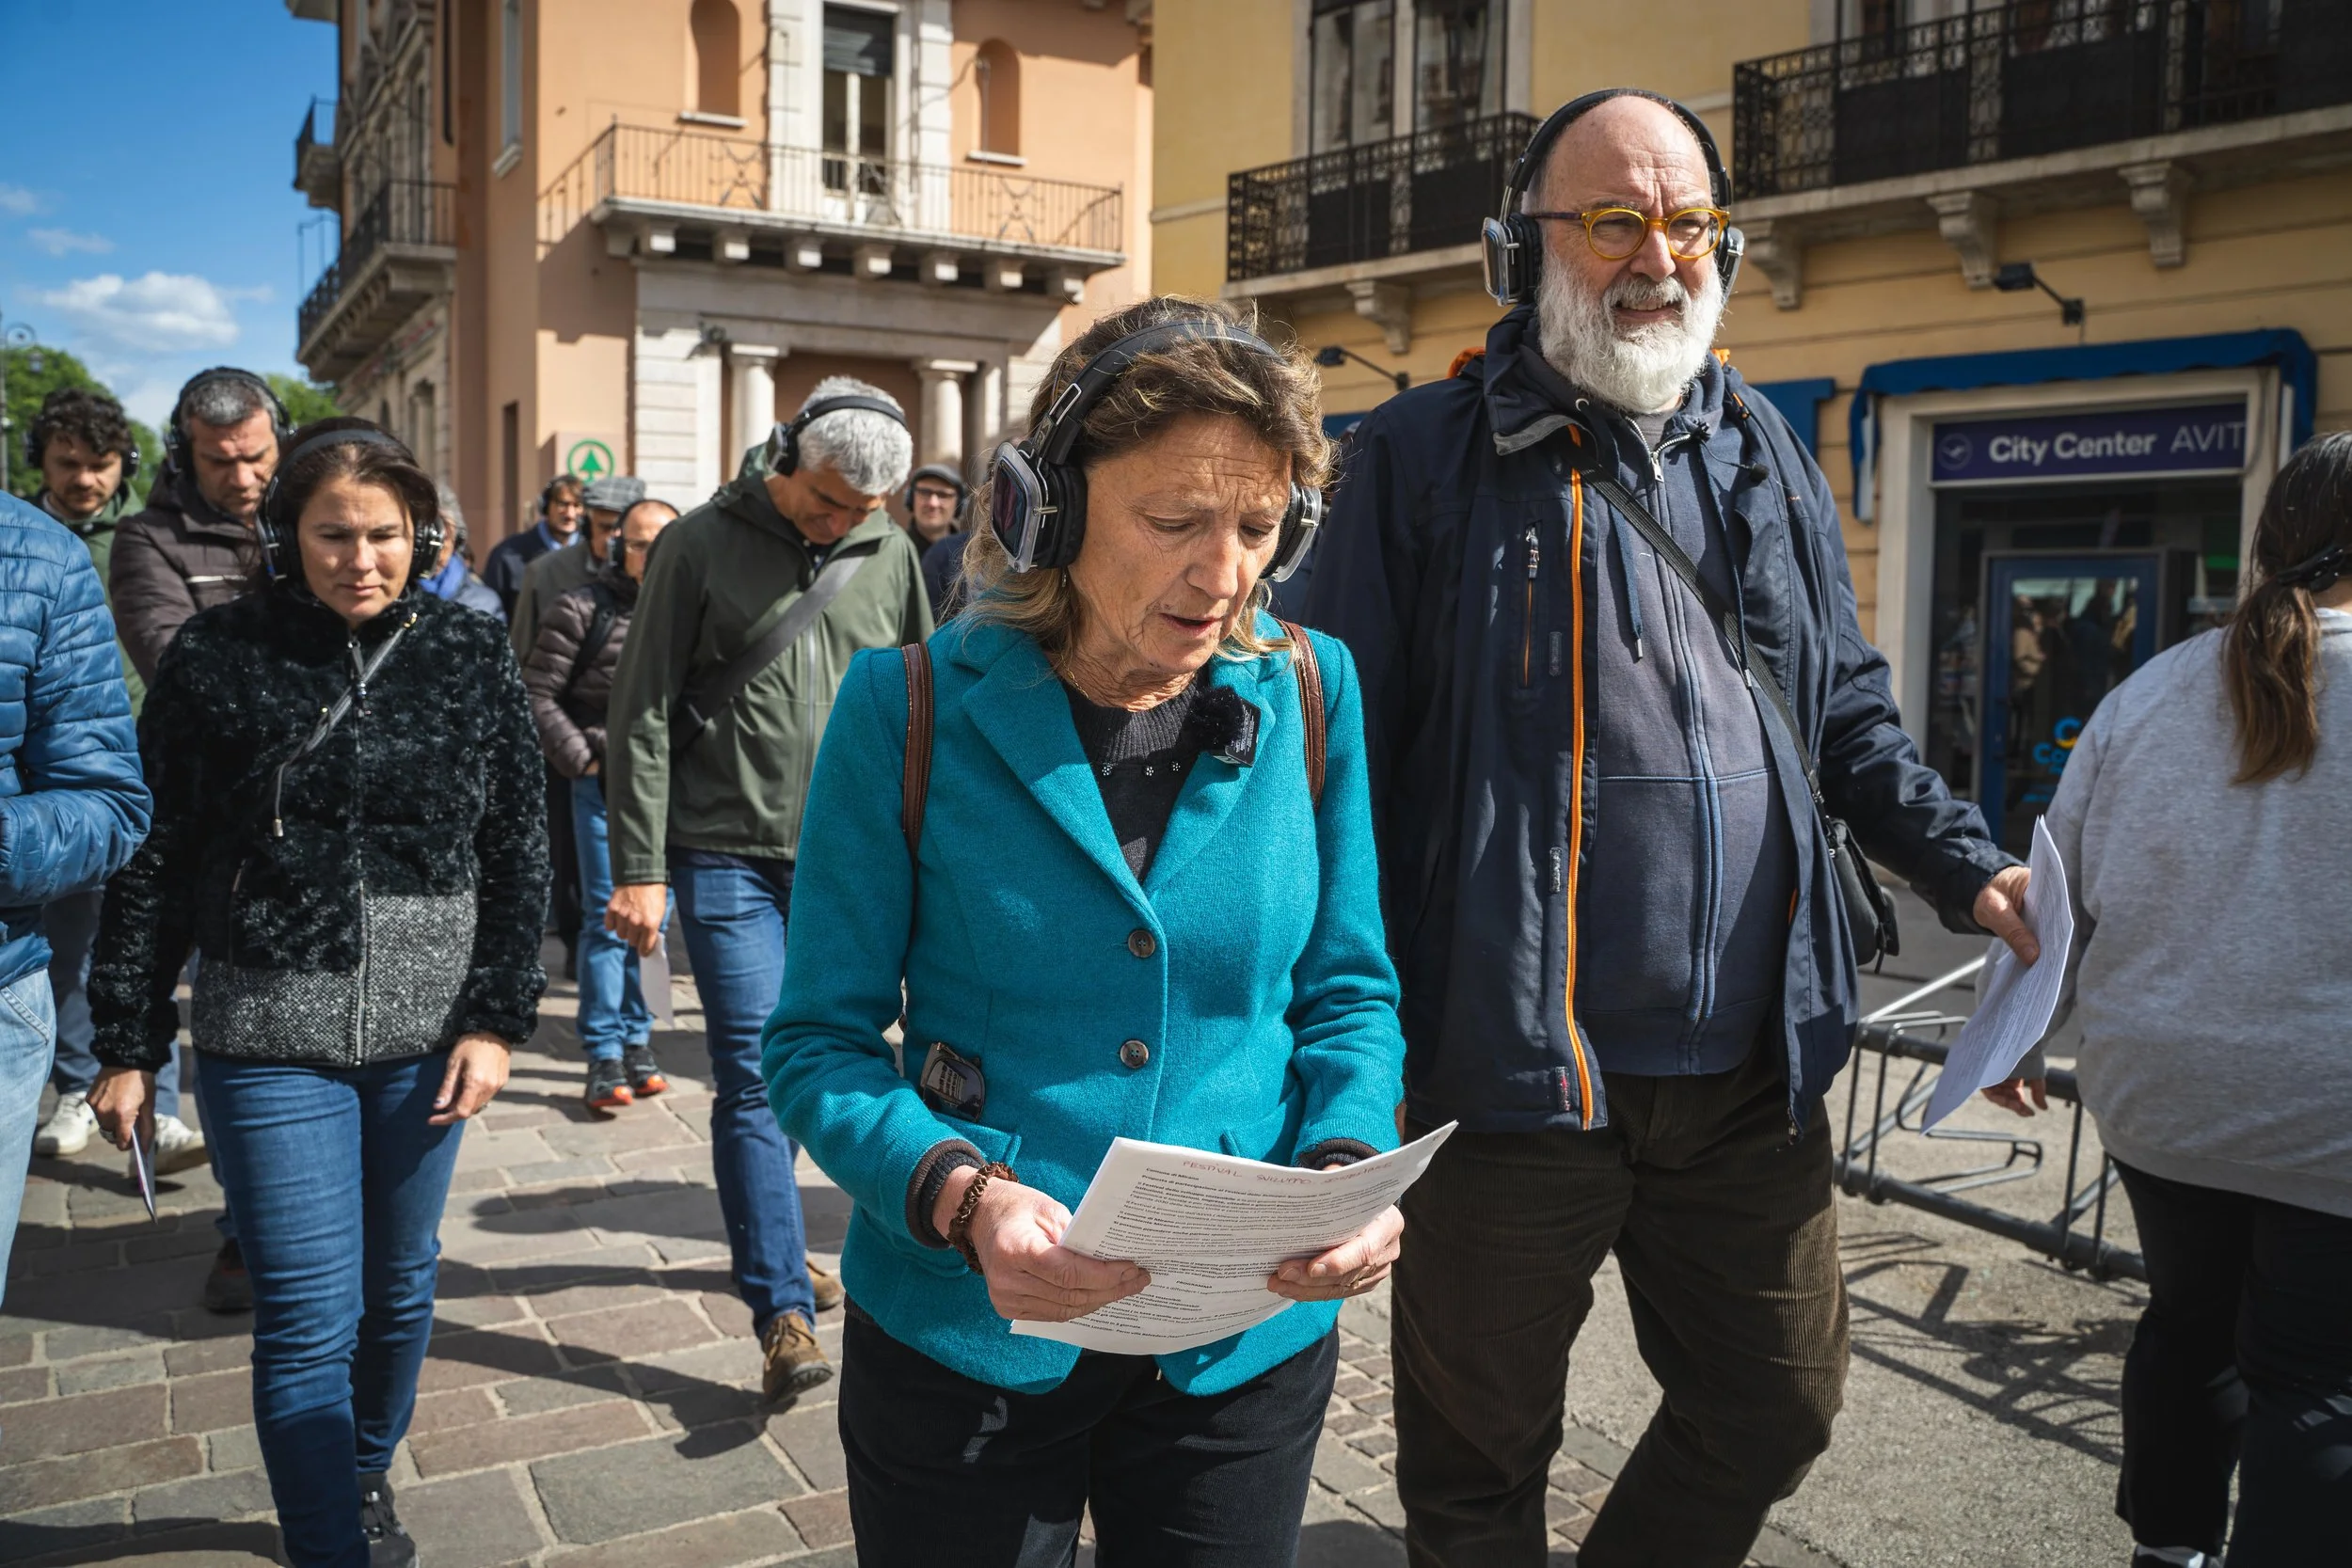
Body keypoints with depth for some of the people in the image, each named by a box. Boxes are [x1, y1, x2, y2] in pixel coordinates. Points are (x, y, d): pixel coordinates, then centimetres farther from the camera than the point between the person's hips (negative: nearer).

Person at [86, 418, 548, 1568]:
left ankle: (366, 1475, 42)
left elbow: (517, 855, 3)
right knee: (309, 1316, -1)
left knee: (399, 1286, 17)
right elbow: (154, 860, 0)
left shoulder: (471, 655, 1)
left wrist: (498, 1019, -3)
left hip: (426, 1035, 2)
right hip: (272, 1041, -2)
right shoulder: (220, 657, -3)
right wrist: (128, 1045, 0)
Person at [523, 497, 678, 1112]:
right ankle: (604, 1053, 5)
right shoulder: (582, 609, -4)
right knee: (607, 918, -2)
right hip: (605, 784, -3)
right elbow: (538, 693, -2)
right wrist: (581, 759, -5)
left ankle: (636, 1037, 23)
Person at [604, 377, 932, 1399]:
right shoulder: (703, 544, -4)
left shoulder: (889, 554, 6)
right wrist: (639, 870, -10)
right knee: (754, 1073, -6)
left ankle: (768, 1242, 34)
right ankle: (783, 1314, -2)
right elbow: (641, 715, -4)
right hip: (728, 855, -3)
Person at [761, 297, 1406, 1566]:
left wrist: (1347, 1168, -15)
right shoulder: (912, 710, -11)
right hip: (962, 1344, -2)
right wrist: (960, 1195, -25)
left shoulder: (1311, 693, -4)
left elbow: (1347, 993, 4)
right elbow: (820, 1038, -8)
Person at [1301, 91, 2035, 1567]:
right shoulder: (1428, 452, -4)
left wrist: (1966, 866, 5)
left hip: (1754, 1068, 5)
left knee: (1781, 1403, 19)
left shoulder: (1760, 448, 12)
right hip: (1512, 1065, -5)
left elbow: (1849, 709, 19)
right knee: (1480, 1449, 12)